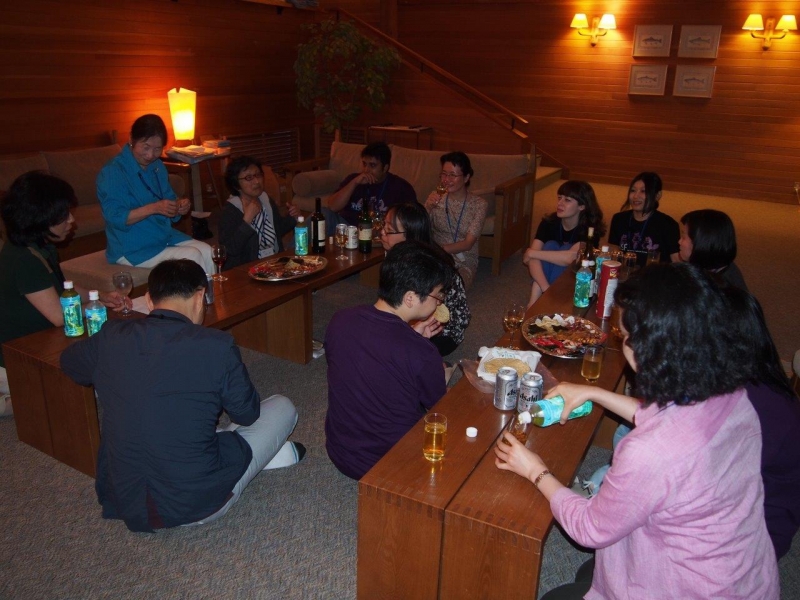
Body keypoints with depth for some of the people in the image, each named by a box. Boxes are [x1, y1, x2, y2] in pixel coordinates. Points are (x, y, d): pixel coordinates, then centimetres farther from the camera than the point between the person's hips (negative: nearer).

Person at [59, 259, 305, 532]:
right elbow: (247, 413, -1)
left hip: (123, 503, 4)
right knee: (282, 407, 11)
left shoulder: (111, 338, -6)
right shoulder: (216, 346, -18)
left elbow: (68, 361, 19)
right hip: (197, 506, -4)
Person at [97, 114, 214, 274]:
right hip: (132, 248, -7)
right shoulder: (112, 172, -14)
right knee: (192, 257, -22)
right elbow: (115, 218, -20)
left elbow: (168, 201, 15)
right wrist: (153, 208, -31)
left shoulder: (157, 166, 9)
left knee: (207, 251, -15)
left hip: (165, 236, 7)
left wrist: (180, 206, -10)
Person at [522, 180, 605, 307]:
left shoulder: (590, 228, -22)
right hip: (549, 275, 3)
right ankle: (533, 303, -31)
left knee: (565, 249, -28)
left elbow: (571, 257, -38)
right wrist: (546, 288, -41)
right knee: (550, 246, -24)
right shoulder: (549, 222, -14)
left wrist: (532, 253, -30)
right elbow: (532, 259, -26)